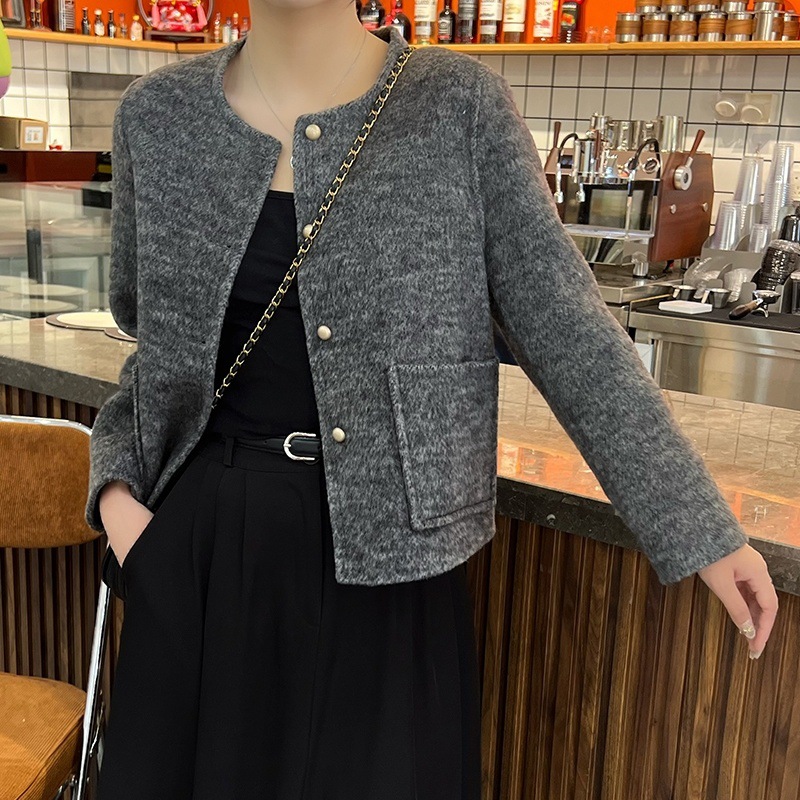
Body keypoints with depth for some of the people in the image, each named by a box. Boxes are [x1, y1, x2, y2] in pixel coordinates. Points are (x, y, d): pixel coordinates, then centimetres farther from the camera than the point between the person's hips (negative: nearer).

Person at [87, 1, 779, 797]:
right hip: (200, 547, 3)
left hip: (388, 551, -2)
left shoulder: (459, 102, -6)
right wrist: (115, 485, -1)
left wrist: (701, 528, -7)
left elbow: (564, 322, -7)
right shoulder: (157, 113, 1)